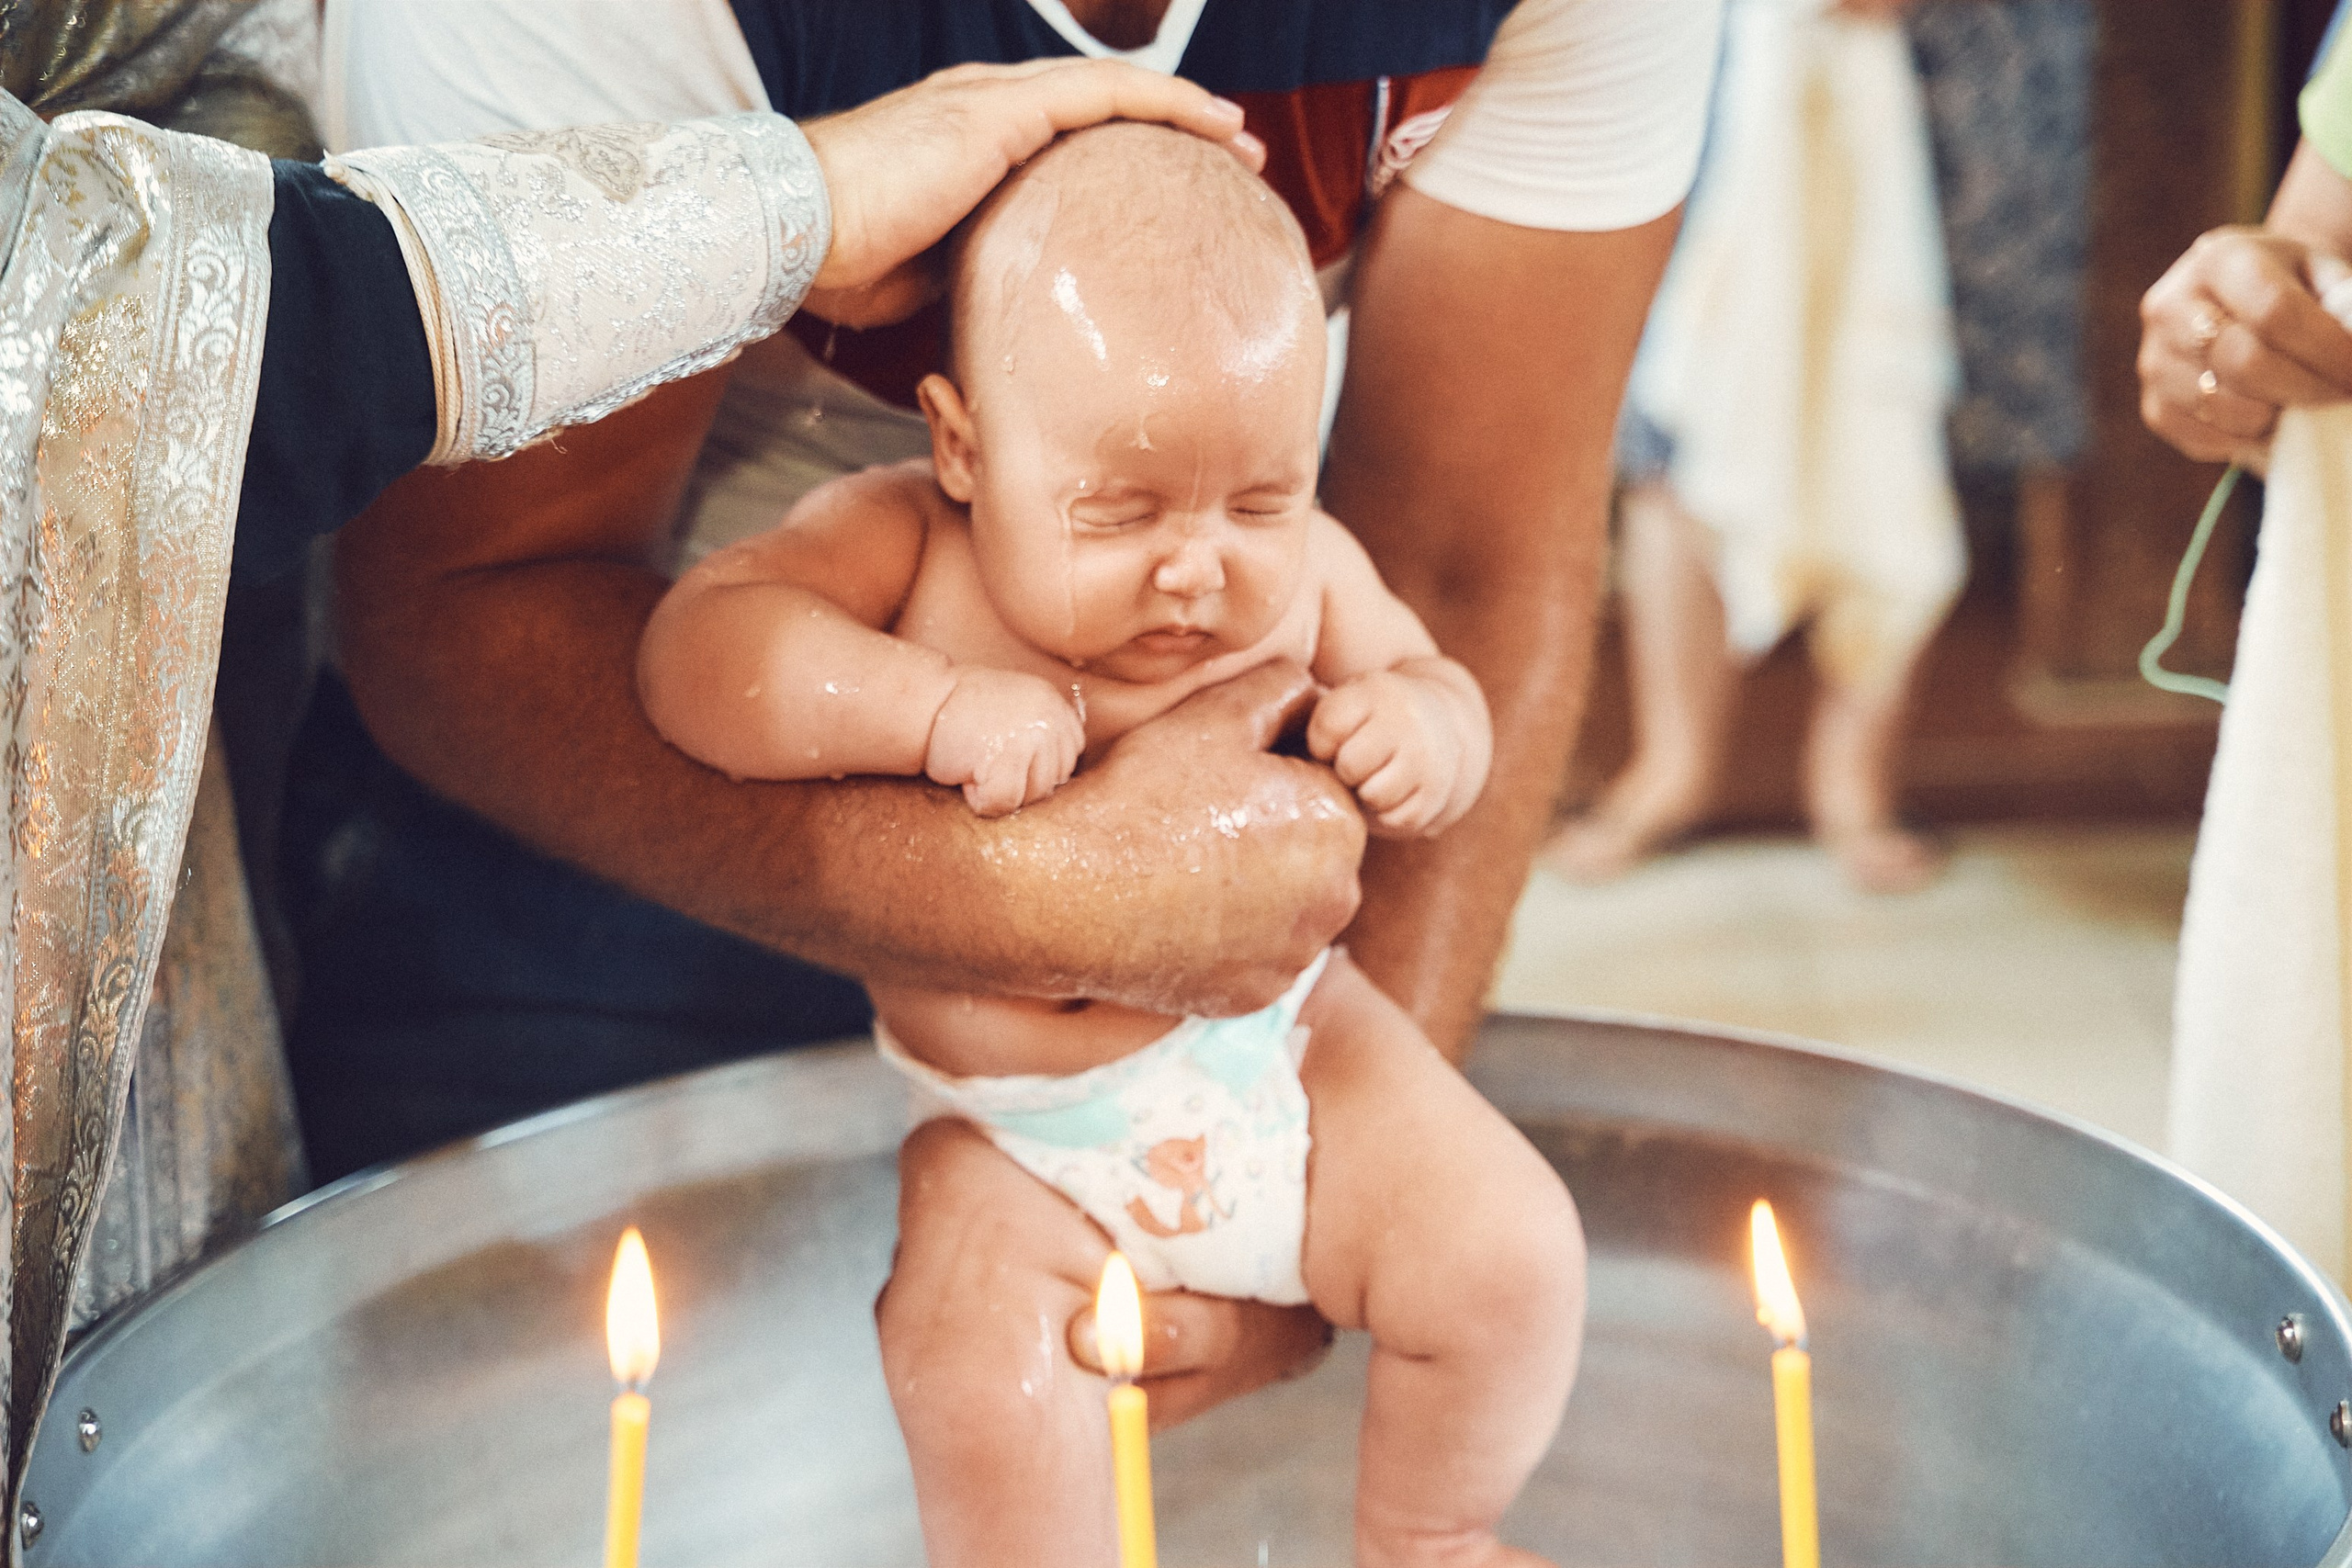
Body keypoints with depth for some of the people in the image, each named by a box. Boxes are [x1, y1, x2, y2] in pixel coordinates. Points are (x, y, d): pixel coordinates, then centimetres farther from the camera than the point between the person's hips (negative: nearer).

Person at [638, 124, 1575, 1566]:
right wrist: (933, 705, -40)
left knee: (1510, 1255, -10)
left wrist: (1422, 733, -17)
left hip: (1279, 1041, 3)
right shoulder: (905, 544, -16)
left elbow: (1432, 680, 8)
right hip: (1005, 1134, -2)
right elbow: (693, 651, -27)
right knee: (989, 1419, -25)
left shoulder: (1300, 577, -8)